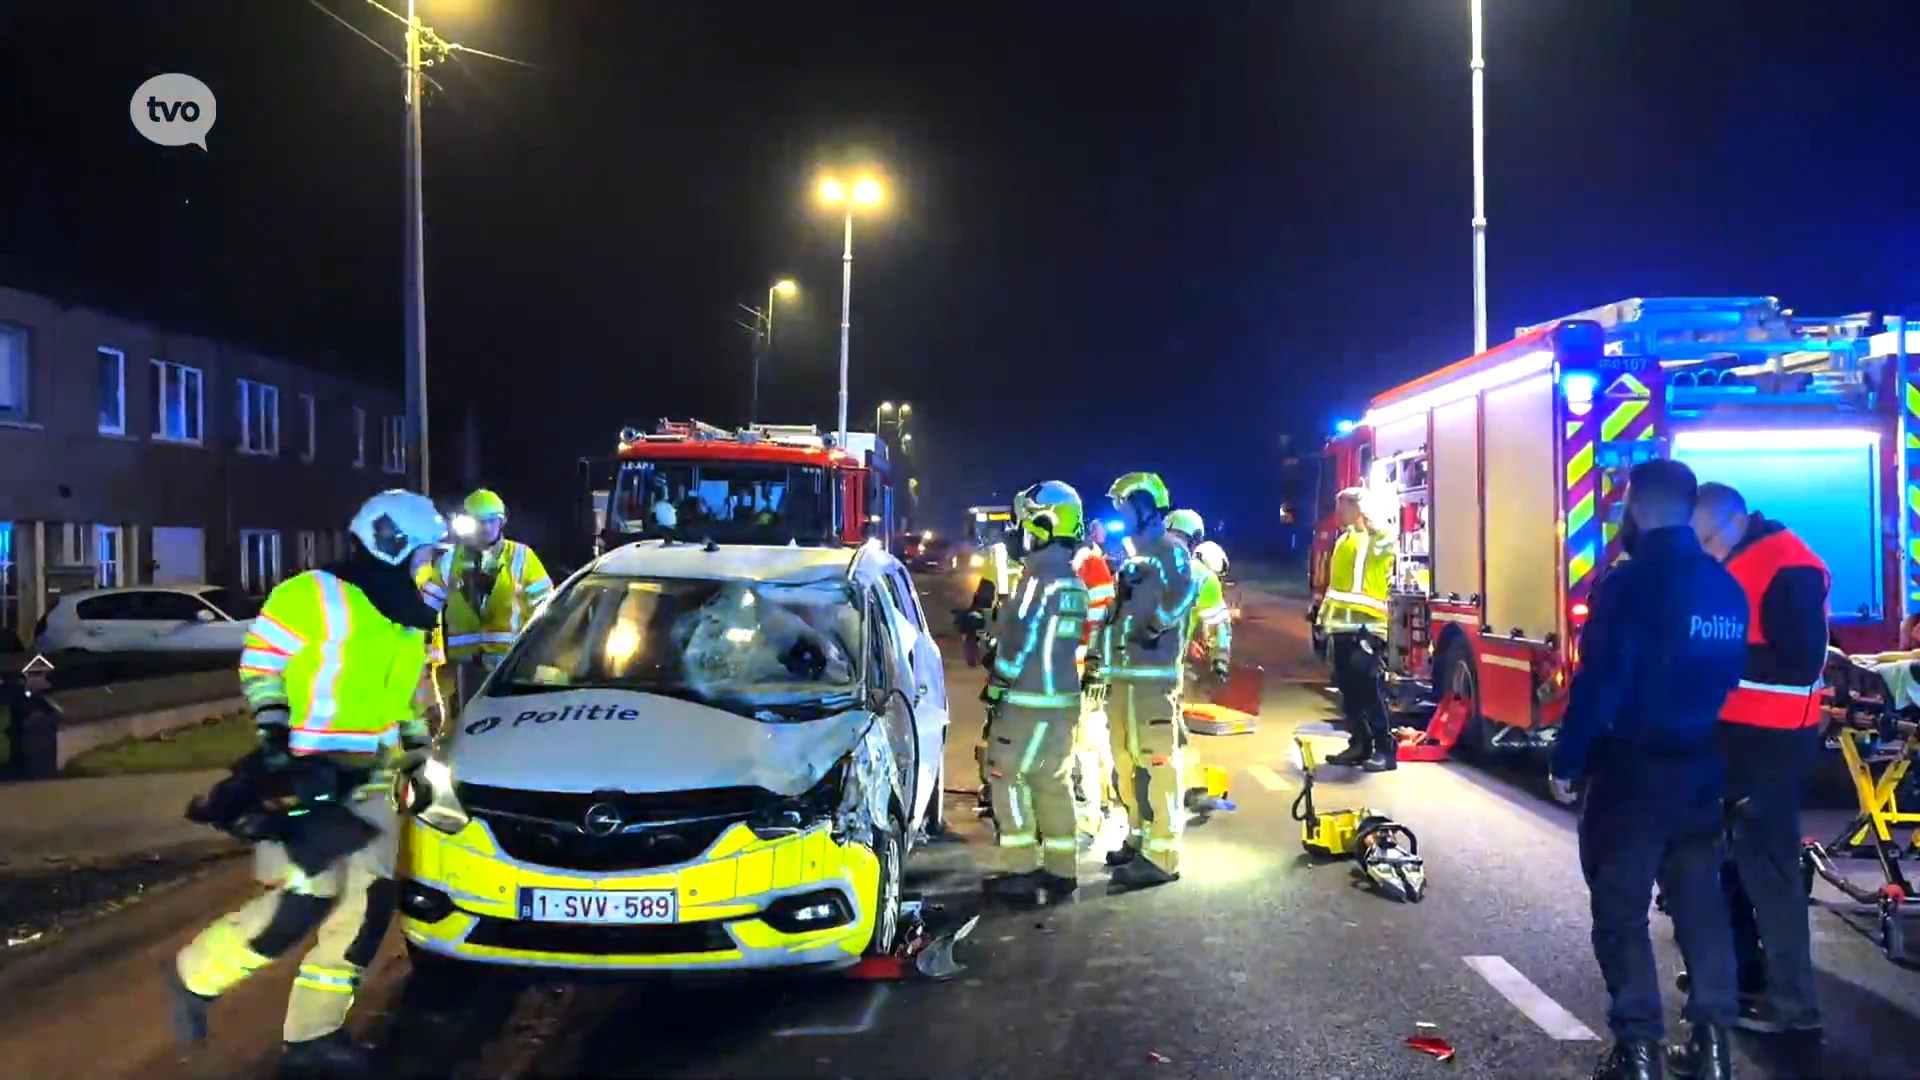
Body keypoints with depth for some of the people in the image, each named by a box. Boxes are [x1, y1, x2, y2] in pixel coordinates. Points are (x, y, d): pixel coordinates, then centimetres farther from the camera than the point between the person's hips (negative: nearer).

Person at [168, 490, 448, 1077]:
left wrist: (419, 746, 22)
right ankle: (198, 974, 11)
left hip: (369, 780, 8)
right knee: (309, 898, -13)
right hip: (308, 775, -8)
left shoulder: (405, 617, 13)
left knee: (369, 903, 3)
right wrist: (275, 733, -18)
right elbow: (259, 662, -10)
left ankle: (313, 1031, 13)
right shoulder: (316, 595, -11)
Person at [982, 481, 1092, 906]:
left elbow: (1021, 635, -18)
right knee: (1053, 783, 13)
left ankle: (1022, 873, -1)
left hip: (1029, 699, -9)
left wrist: (998, 684, -10)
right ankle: (1060, 871, 17)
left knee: (1008, 779, -1)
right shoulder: (1074, 581, 12)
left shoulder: (1039, 574, -17)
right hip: (1063, 697, 9)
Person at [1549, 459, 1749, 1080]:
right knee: (1699, 898, 15)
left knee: (1621, 907, 2)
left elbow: (1597, 683, -19)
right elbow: (1730, 677, 13)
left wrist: (1568, 761, -11)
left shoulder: (1627, 584, -17)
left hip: (1632, 767, -6)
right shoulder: (1727, 587, 6)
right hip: (1701, 767, 7)